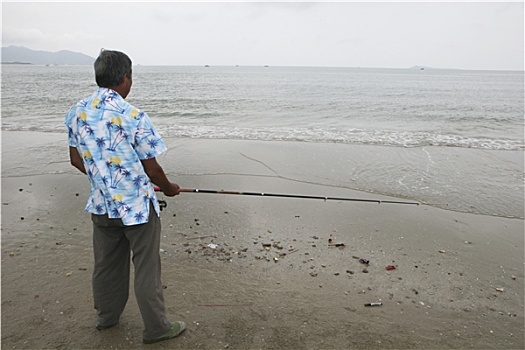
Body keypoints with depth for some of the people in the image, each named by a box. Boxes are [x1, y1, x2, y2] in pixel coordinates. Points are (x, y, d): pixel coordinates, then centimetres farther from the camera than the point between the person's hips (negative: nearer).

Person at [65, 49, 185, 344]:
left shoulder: (77, 112, -1)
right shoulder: (134, 117, -20)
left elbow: (76, 160, 9)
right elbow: (152, 169, -14)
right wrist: (169, 188, 5)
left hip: (101, 205, 6)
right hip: (137, 206, -6)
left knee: (107, 264, 22)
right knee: (147, 269, 8)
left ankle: (107, 317, 42)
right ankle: (156, 328, 23)